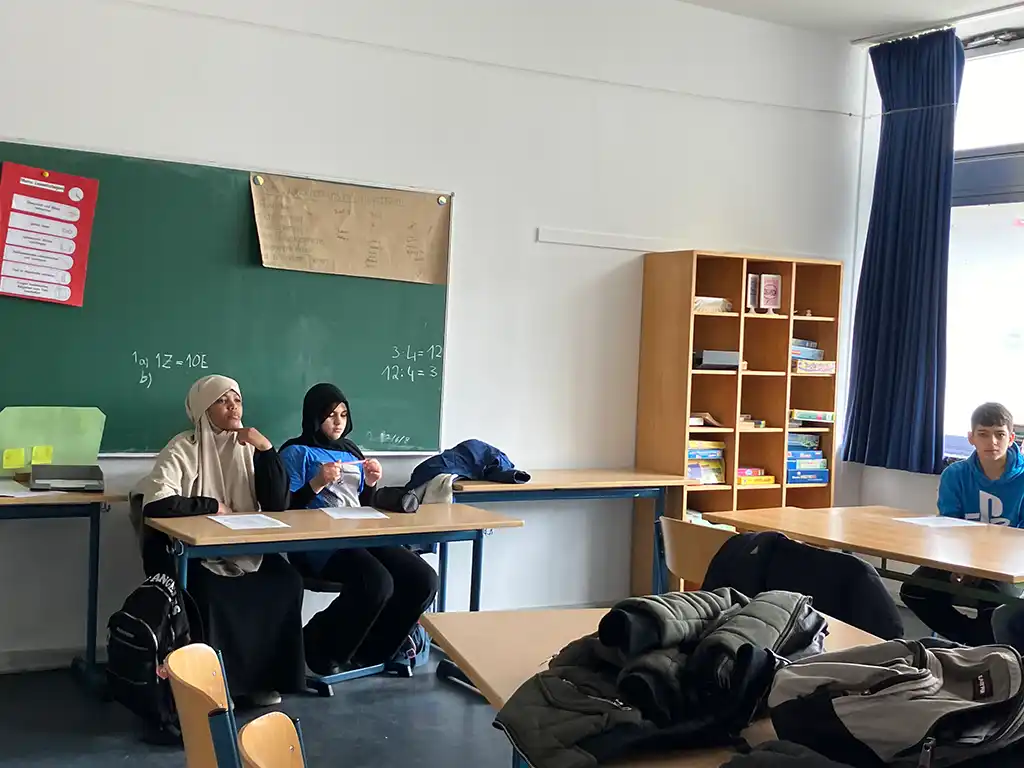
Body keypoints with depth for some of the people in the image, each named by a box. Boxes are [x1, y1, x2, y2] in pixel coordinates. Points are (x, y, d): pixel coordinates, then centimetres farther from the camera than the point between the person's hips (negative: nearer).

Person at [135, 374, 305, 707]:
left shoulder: (248, 447, 5)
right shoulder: (183, 449, -9)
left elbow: (277, 503, -3)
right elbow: (155, 504, -24)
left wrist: (267, 450, -13)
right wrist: (212, 506, -15)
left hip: (245, 548, 4)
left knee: (286, 582, -21)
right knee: (214, 593, -33)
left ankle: (263, 676, -5)